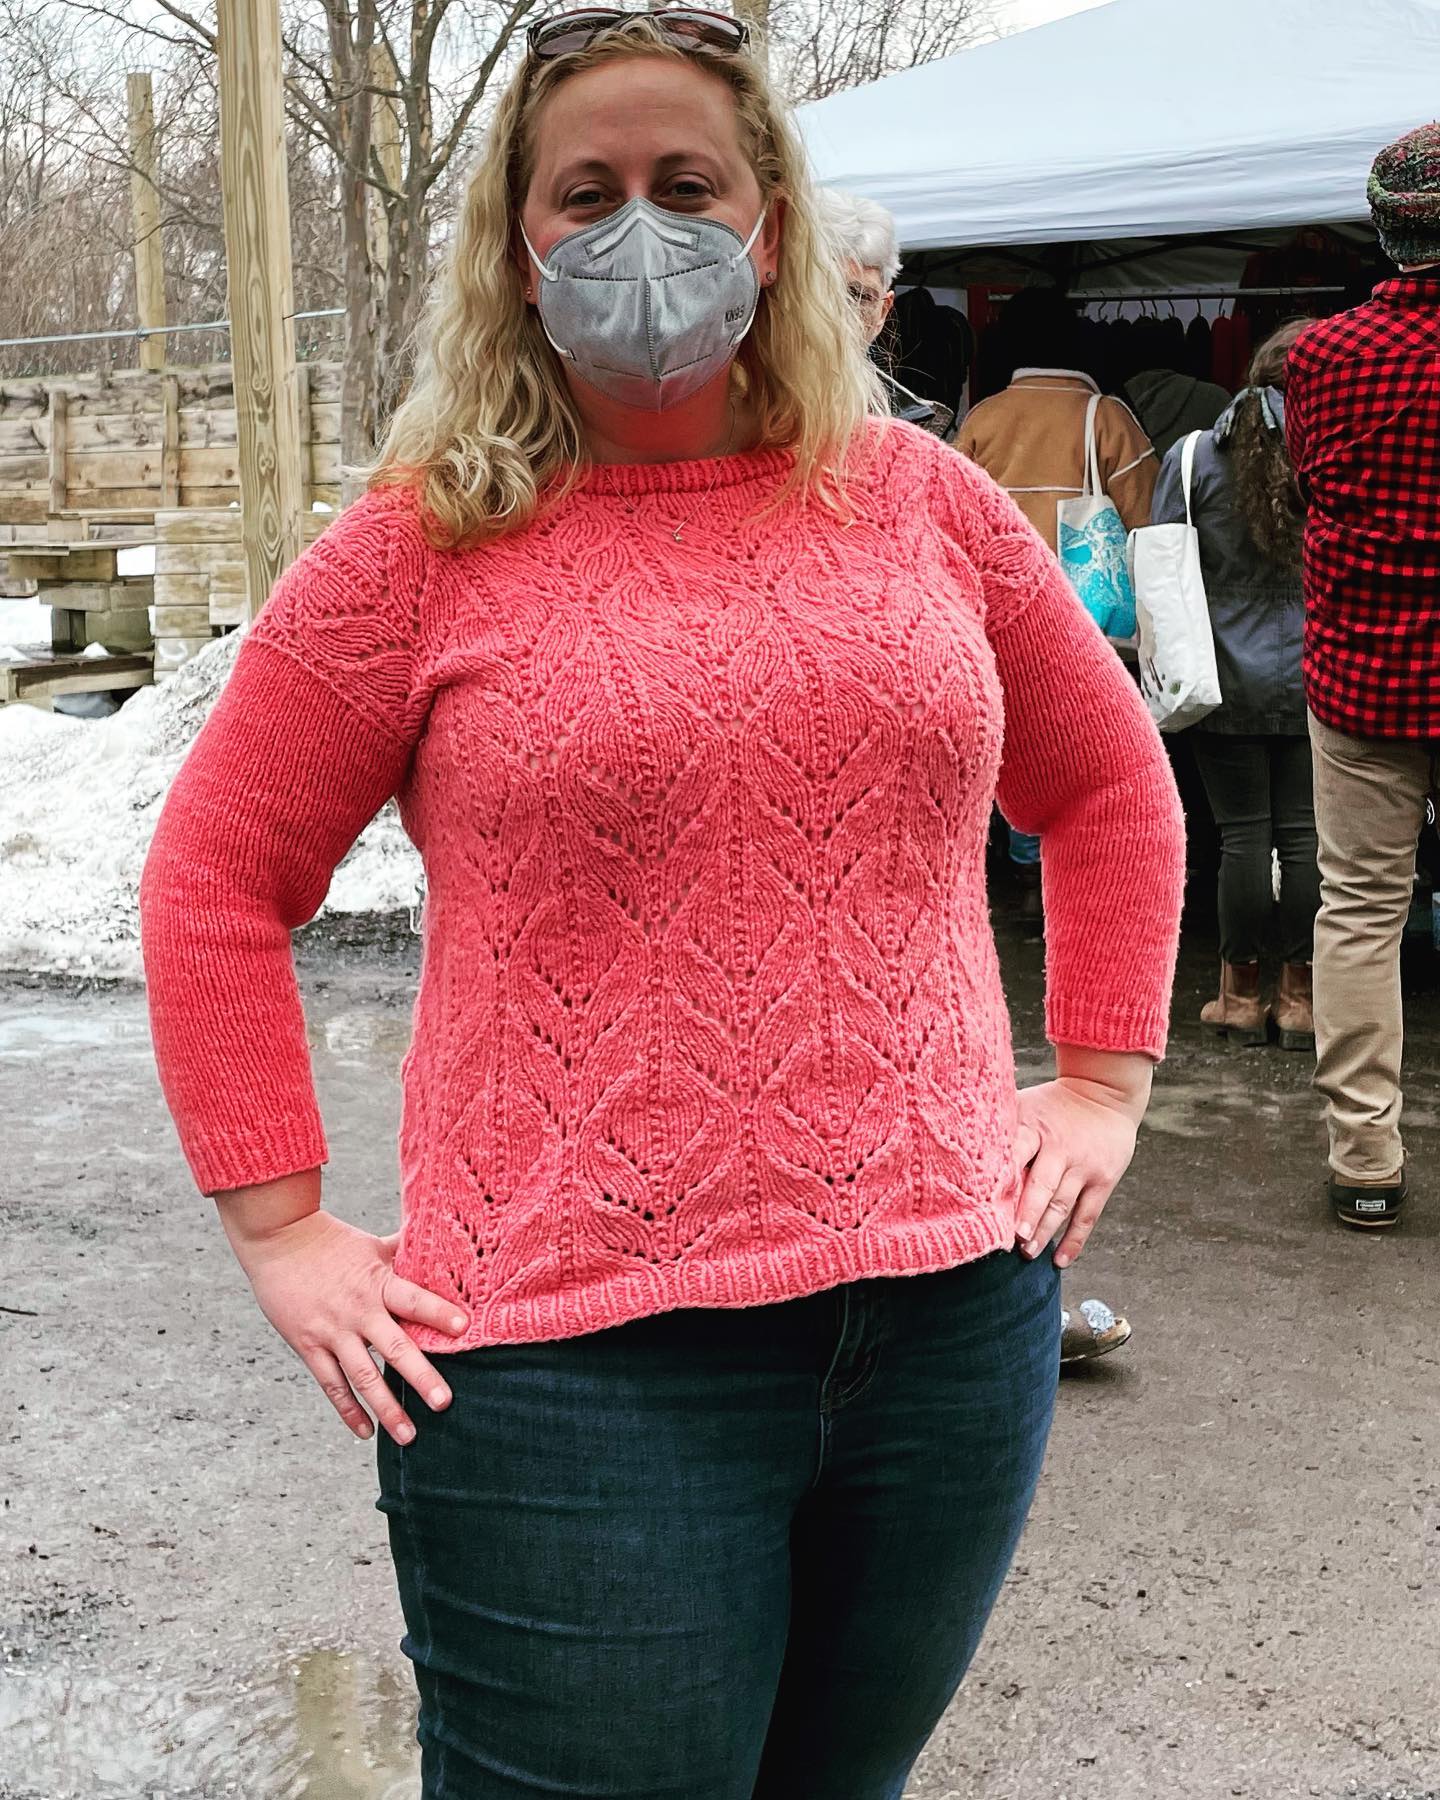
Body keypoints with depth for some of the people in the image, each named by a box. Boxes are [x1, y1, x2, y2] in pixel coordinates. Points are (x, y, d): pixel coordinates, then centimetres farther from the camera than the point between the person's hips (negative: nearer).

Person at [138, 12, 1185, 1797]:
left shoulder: (922, 503, 7)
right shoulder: (426, 544, -3)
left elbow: (1109, 789, 18)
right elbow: (213, 879, 1)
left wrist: (1102, 1086, 11)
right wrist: (282, 1230, -3)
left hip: (951, 1314, 4)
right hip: (581, 1362, -3)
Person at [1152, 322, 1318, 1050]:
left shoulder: (1194, 458, -2)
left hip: (1229, 681, 0)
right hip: (1315, 681, 0)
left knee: (1244, 833, 5)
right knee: (1305, 834, 6)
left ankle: (1242, 996, 14)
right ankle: (1300, 997, 13)